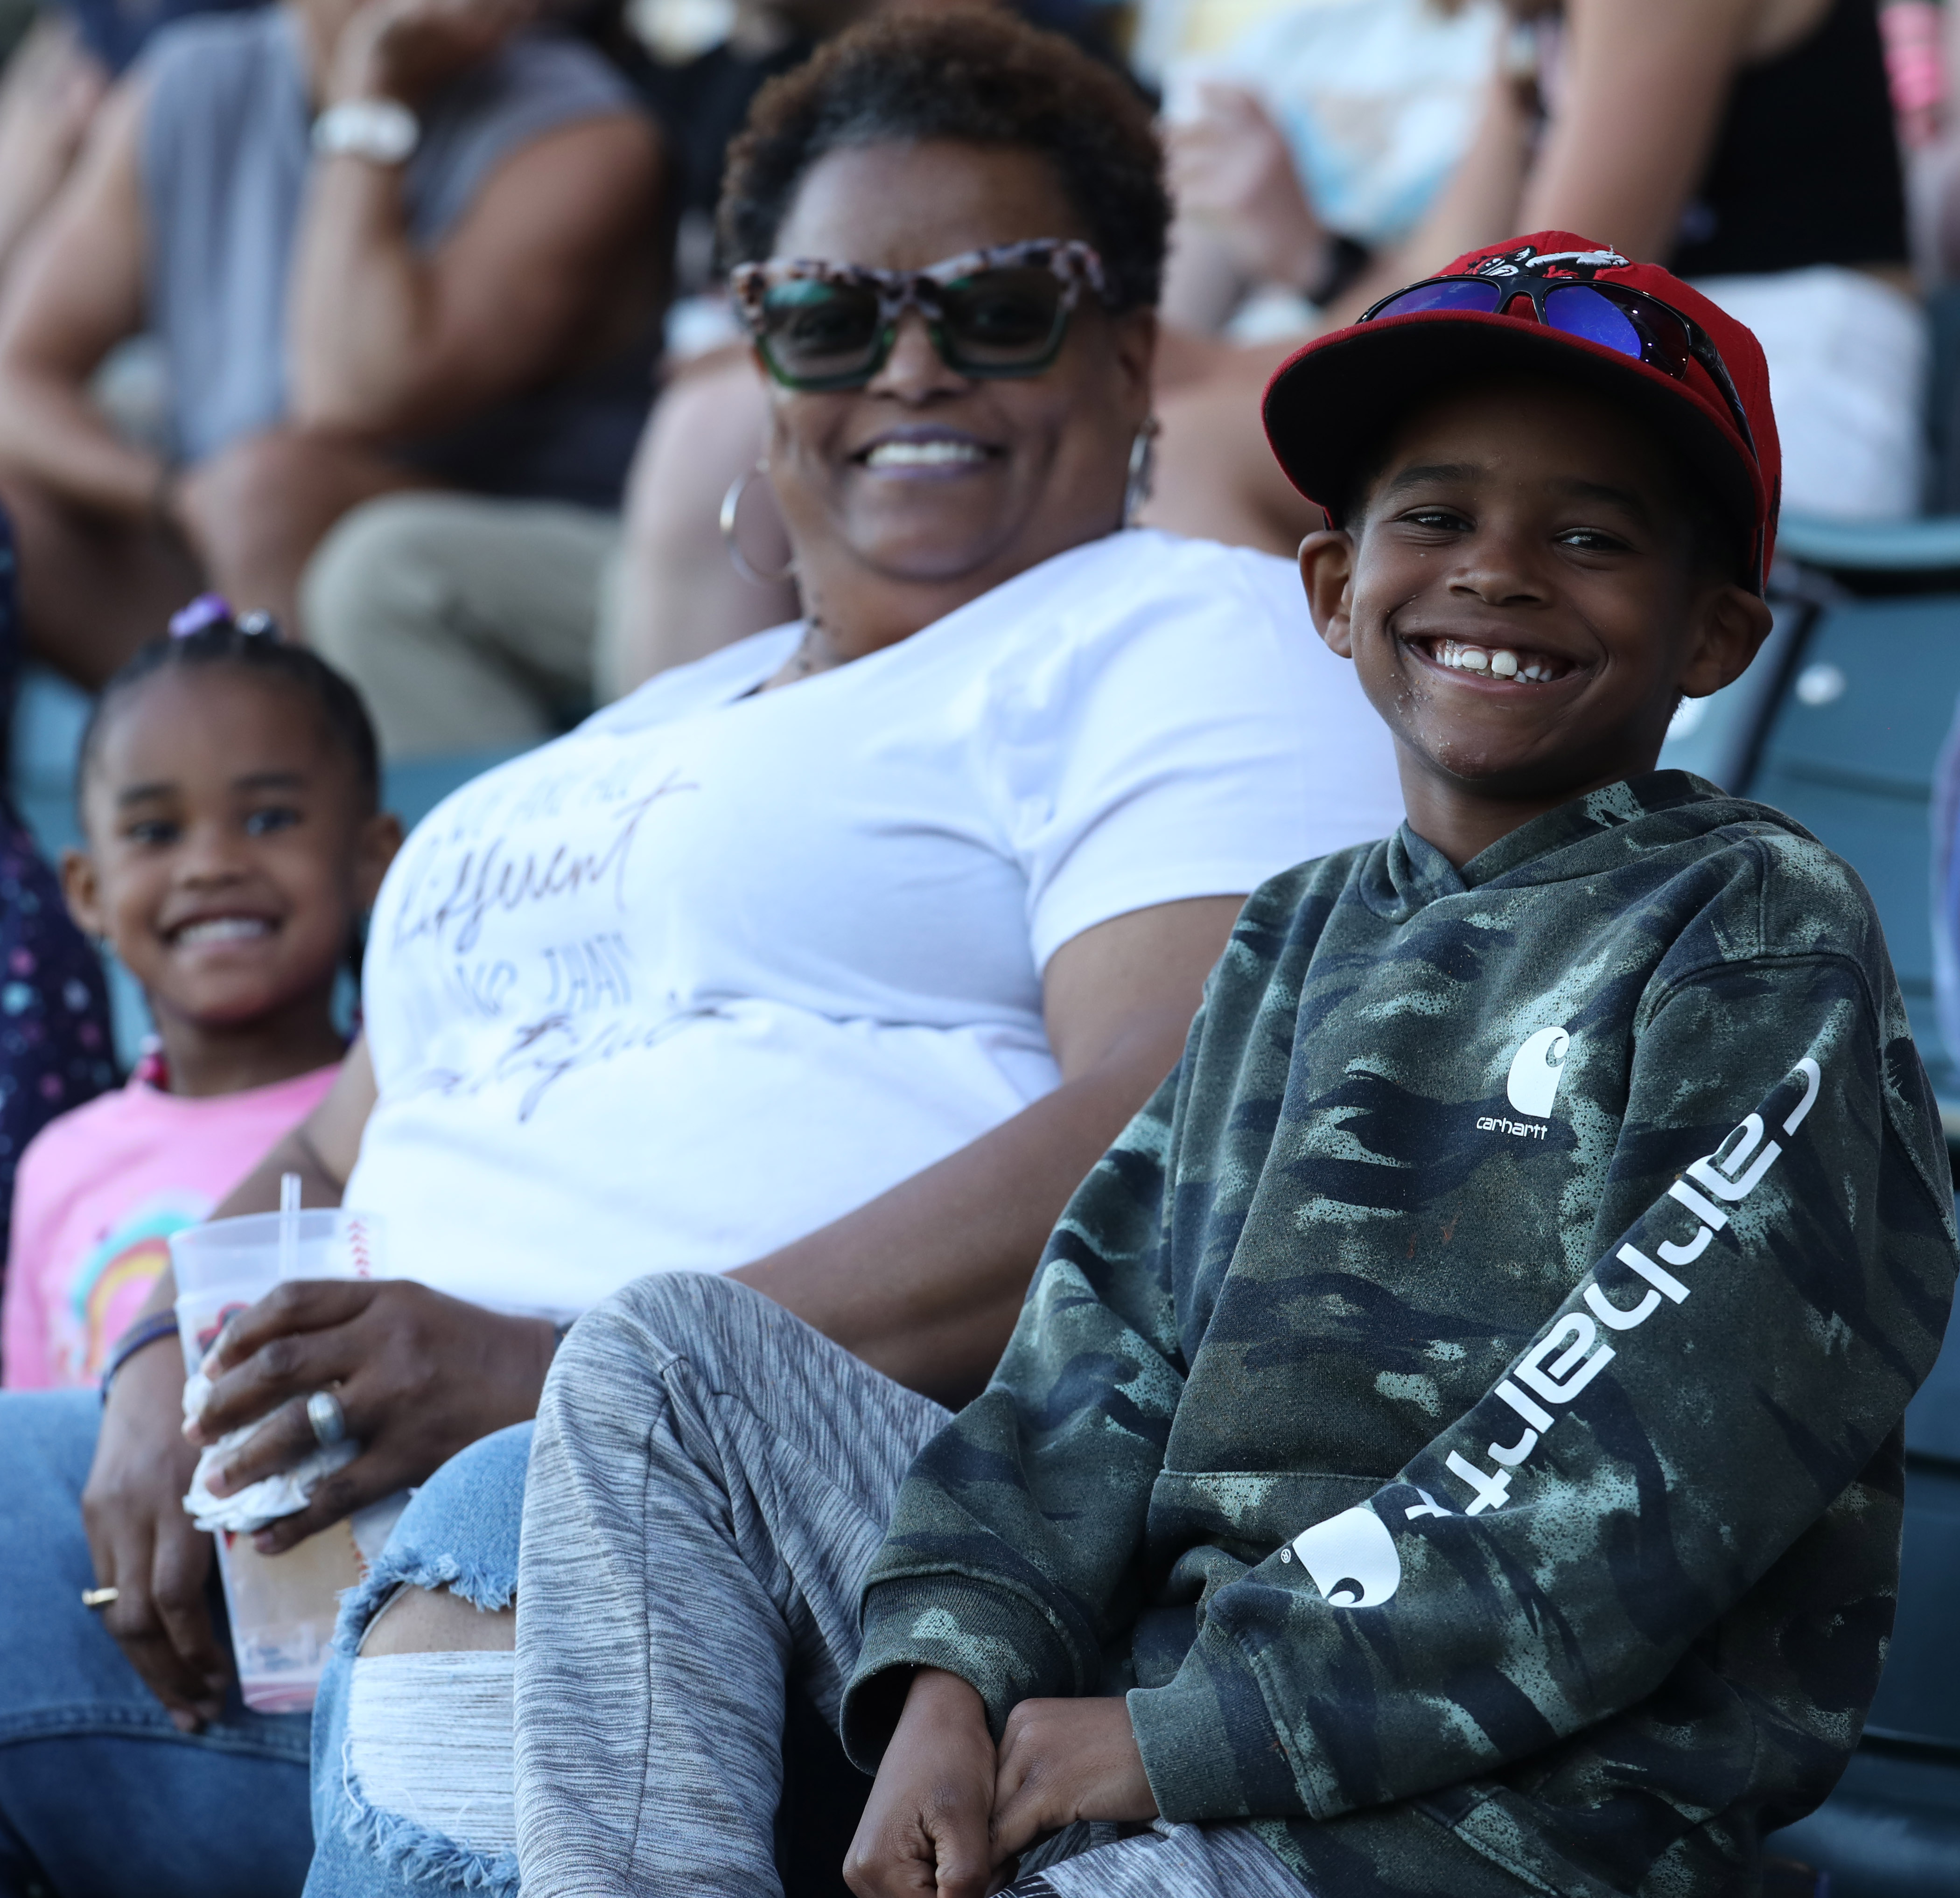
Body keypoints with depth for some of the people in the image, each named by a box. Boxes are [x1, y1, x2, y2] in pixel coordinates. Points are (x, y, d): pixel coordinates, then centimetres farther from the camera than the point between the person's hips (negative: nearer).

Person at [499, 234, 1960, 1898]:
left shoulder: (1761, 930, -3)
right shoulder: (1297, 942, 20)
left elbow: (1655, 1465, -14)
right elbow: (1117, 1340, 10)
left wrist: (1178, 1733, -16)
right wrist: (958, 1665, -10)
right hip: (1158, 1675, 8)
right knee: (668, 1359, 3)